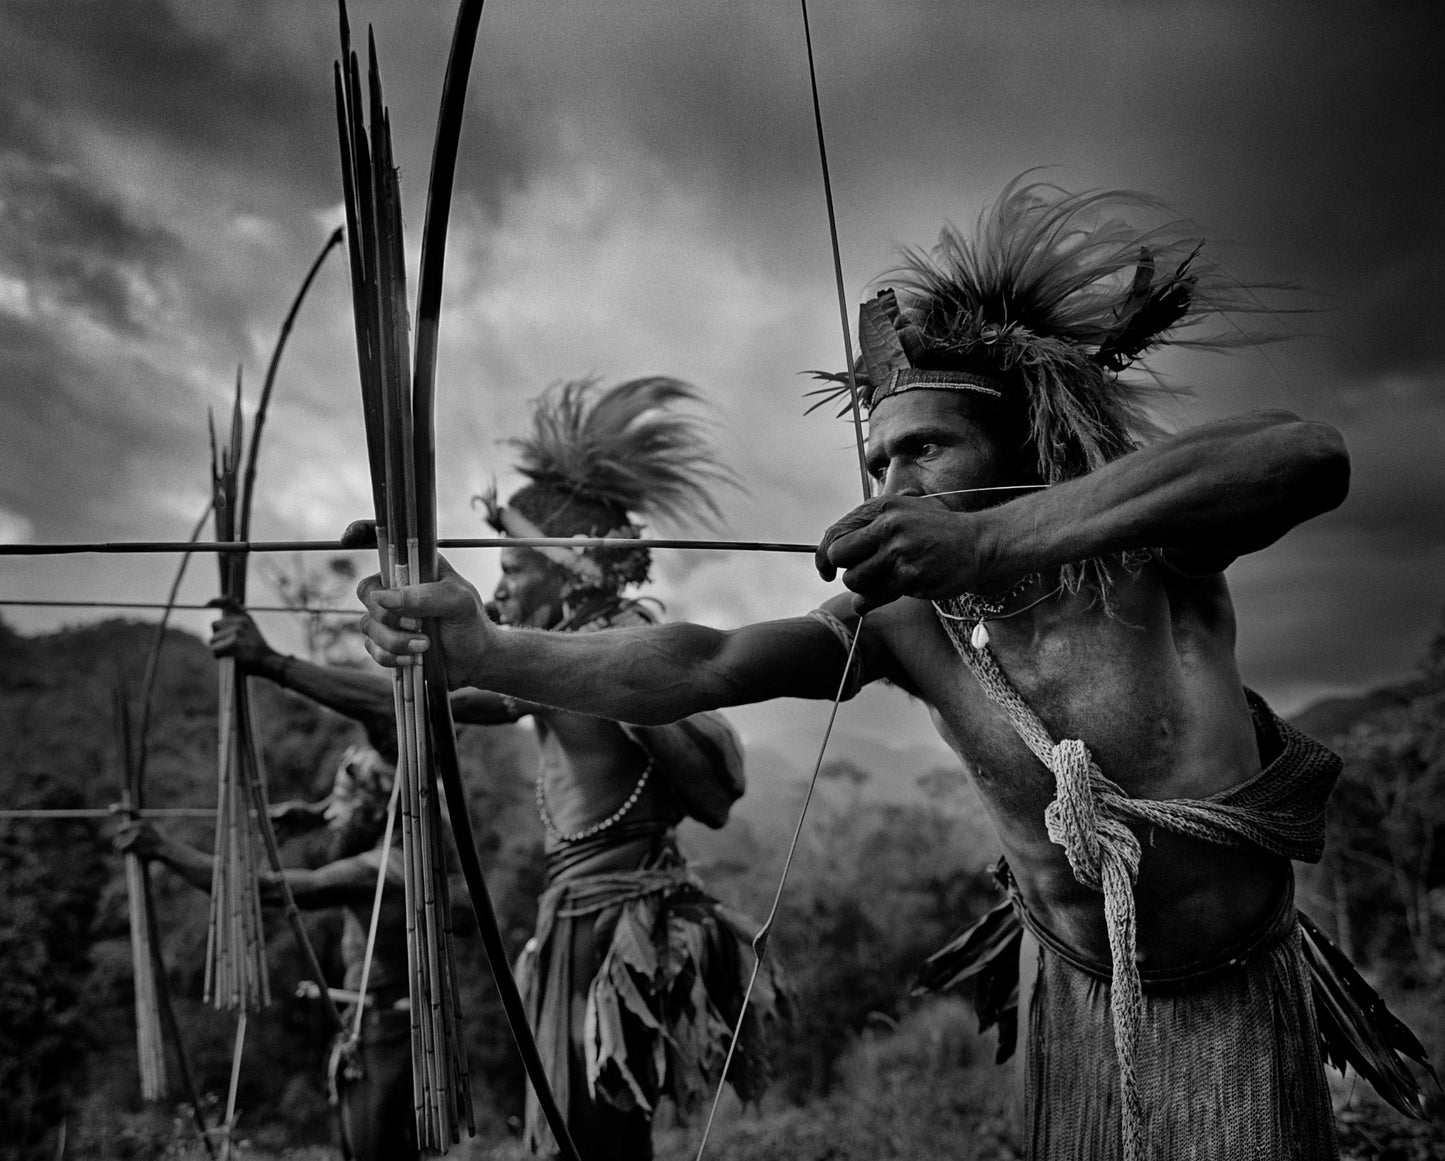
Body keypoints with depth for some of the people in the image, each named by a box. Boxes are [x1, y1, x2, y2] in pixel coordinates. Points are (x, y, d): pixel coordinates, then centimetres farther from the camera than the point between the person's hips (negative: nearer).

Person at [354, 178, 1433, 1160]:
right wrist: (487, 650, -40)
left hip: (1243, 1005, -1)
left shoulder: (1148, 556, -20)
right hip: (1074, 1005, 2)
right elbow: (700, 664, -26)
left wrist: (993, 541, -52)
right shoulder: (902, 618, -14)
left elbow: (1309, 454, -41)